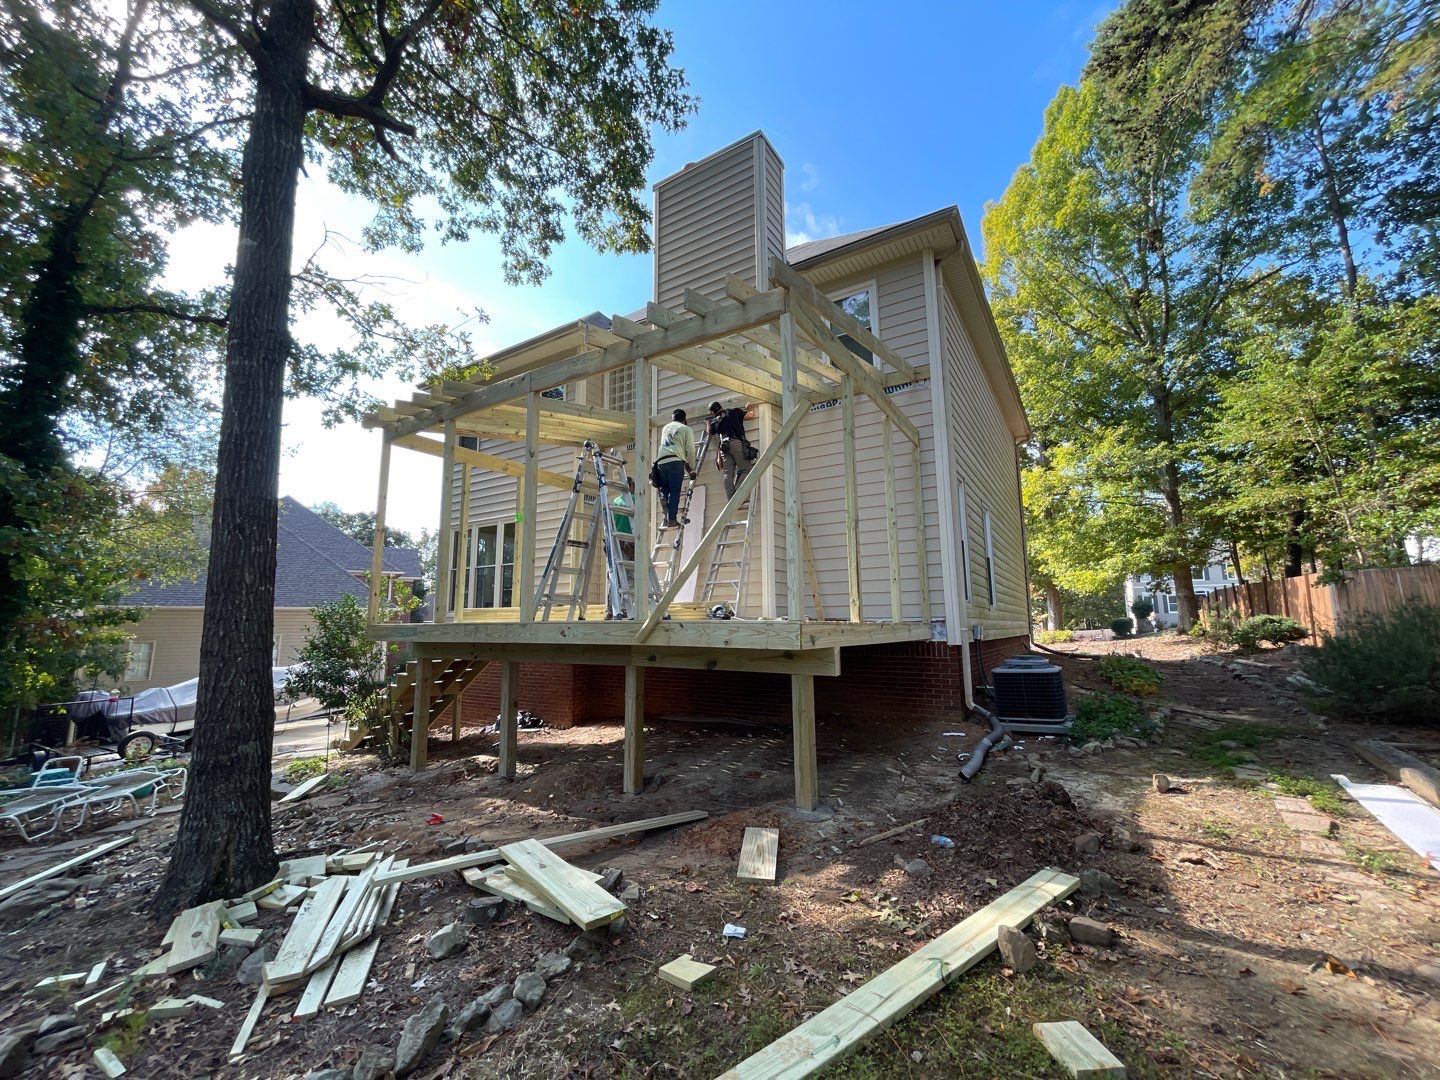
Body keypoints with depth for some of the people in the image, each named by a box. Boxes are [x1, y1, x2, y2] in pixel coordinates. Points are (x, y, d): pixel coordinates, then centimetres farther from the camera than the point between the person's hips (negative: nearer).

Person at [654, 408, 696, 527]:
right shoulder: (686, 429, 12)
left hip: (660, 461, 4)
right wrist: (692, 468, 15)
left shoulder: (665, 427, 27)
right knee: (675, 491, -5)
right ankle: (671, 519, -10)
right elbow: (690, 450, 5)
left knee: (664, 489, 12)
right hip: (675, 460, -4)